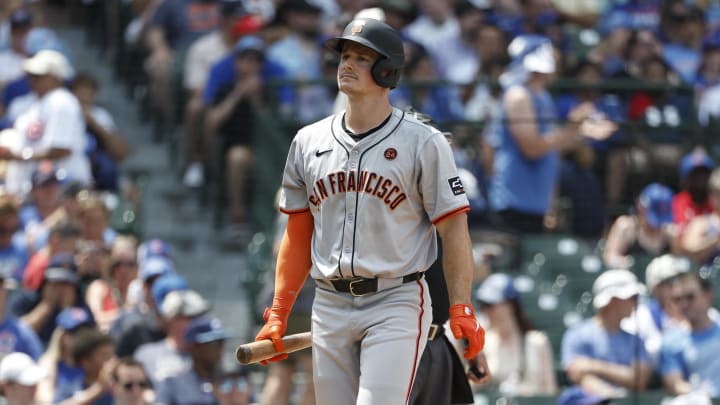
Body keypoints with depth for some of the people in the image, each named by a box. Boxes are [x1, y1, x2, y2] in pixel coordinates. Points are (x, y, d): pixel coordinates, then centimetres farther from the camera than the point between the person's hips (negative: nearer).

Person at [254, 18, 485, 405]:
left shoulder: (423, 143, -4)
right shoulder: (308, 142, 10)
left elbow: (454, 229, -5)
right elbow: (298, 235, 15)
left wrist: (461, 310, -15)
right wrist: (278, 314, 9)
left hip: (396, 304, -5)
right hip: (330, 306, 5)